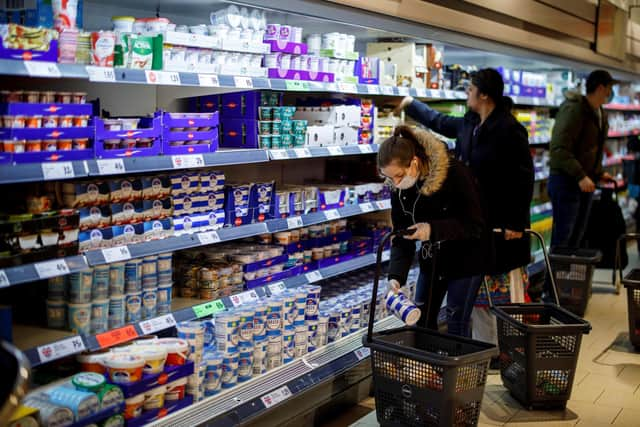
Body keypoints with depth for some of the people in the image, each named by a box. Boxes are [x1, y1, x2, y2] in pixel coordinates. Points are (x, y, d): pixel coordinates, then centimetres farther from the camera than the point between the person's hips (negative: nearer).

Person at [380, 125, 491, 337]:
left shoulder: (456, 174, -28)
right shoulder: (398, 189, -12)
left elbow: (476, 225, -23)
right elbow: (401, 238, -8)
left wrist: (433, 229, -35)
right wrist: (395, 276, -23)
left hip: (466, 257, -5)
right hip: (431, 258, 6)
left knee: (457, 323, -1)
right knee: (422, 320, 10)